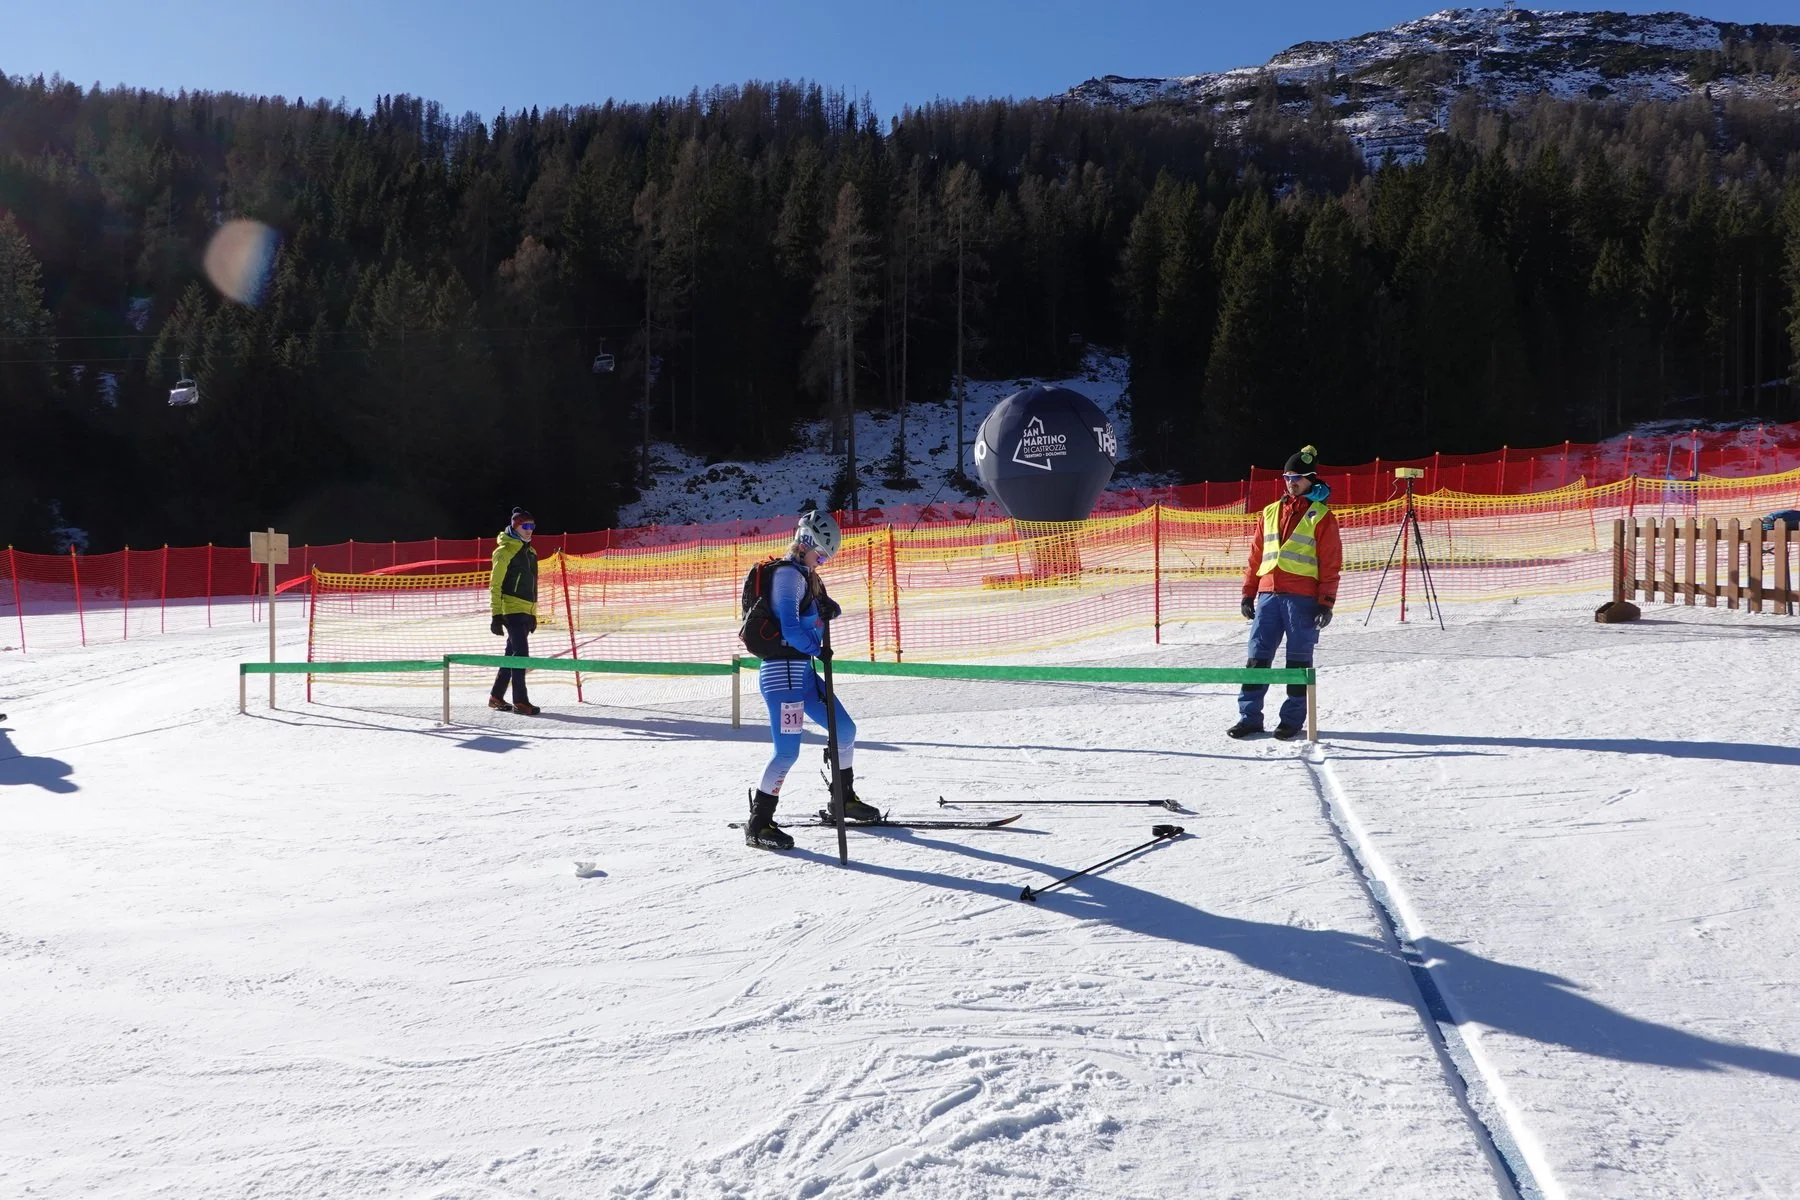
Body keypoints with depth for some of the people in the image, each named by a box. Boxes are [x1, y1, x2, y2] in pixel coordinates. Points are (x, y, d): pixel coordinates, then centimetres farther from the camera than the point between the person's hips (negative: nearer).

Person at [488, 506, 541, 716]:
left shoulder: (530, 552, 18)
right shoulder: (505, 551, -7)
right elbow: (495, 584, -10)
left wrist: (533, 615, 21)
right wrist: (496, 615, -16)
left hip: (525, 611, 8)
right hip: (511, 609, -8)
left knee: (512, 653, 12)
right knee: (521, 653, -14)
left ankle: (496, 696, 22)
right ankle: (520, 701, -13)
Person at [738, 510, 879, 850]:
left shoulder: (804, 576, 18)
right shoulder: (788, 573, -12)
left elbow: (823, 609, 21)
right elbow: (789, 627, -19)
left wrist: (828, 608, -3)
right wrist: (818, 650, -7)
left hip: (802, 669, 10)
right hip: (783, 670, -10)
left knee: (845, 730, 16)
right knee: (787, 751, -13)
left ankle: (845, 798, 31)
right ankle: (758, 823, -6)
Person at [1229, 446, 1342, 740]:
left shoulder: (1321, 516, 2)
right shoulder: (1271, 512, 16)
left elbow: (1331, 564, -2)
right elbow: (1256, 555, 17)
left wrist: (1326, 602, -9)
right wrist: (1248, 593, 11)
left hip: (1303, 597, -4)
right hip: (1268, 594, 4)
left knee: (1298, 660, 3)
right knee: (1257, 655, 1)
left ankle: (1293, 718, 11)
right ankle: (1249, 715, 6)